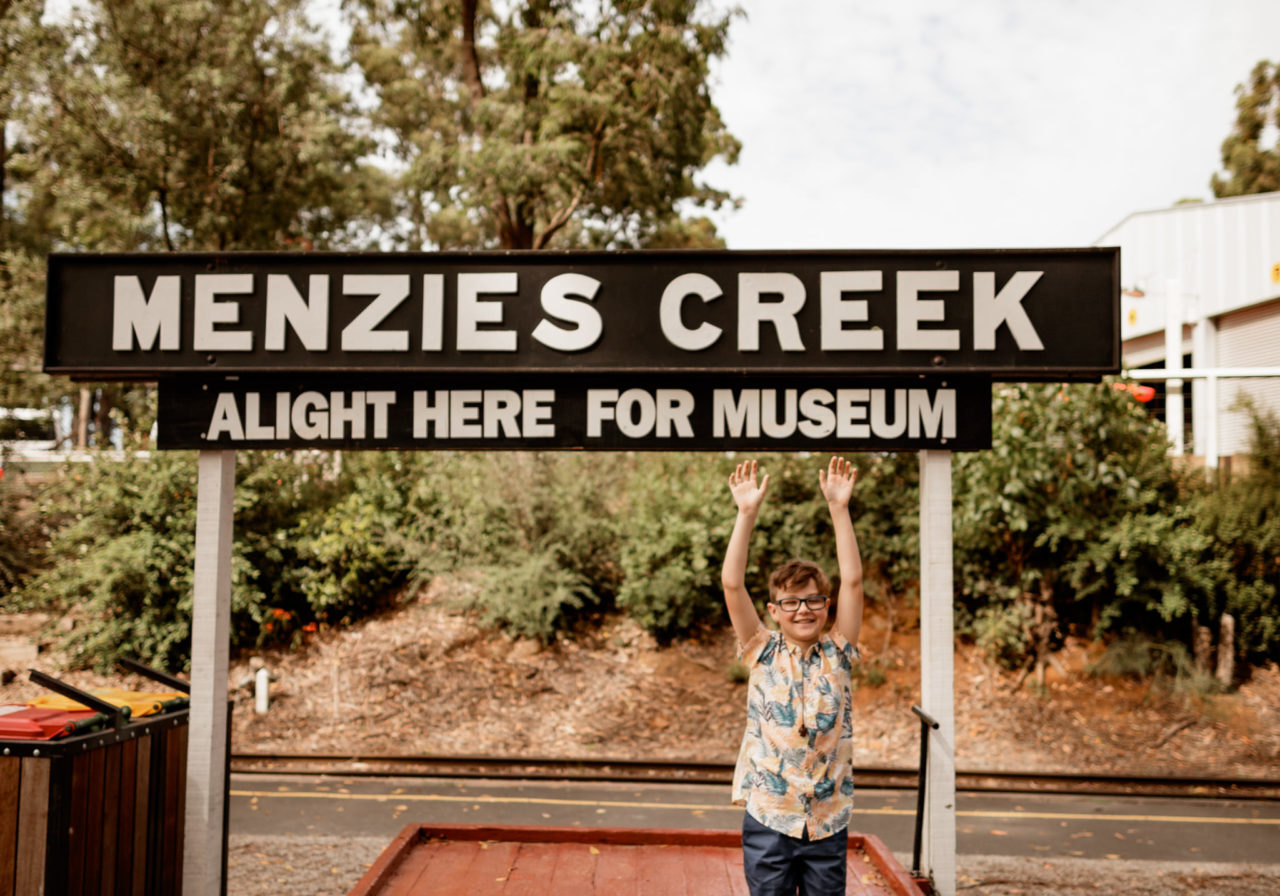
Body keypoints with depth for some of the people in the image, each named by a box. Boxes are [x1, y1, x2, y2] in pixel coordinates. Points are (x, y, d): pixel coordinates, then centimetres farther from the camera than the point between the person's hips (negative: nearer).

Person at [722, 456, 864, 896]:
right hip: (768, 816, -1)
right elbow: (732, 584, -11)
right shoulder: (762, 653, -2)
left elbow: (852, 580, -8)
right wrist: (747, 513, -17)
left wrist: (839, 507, -13)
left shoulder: (838, 654, 1)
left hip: (828, 819, 1)